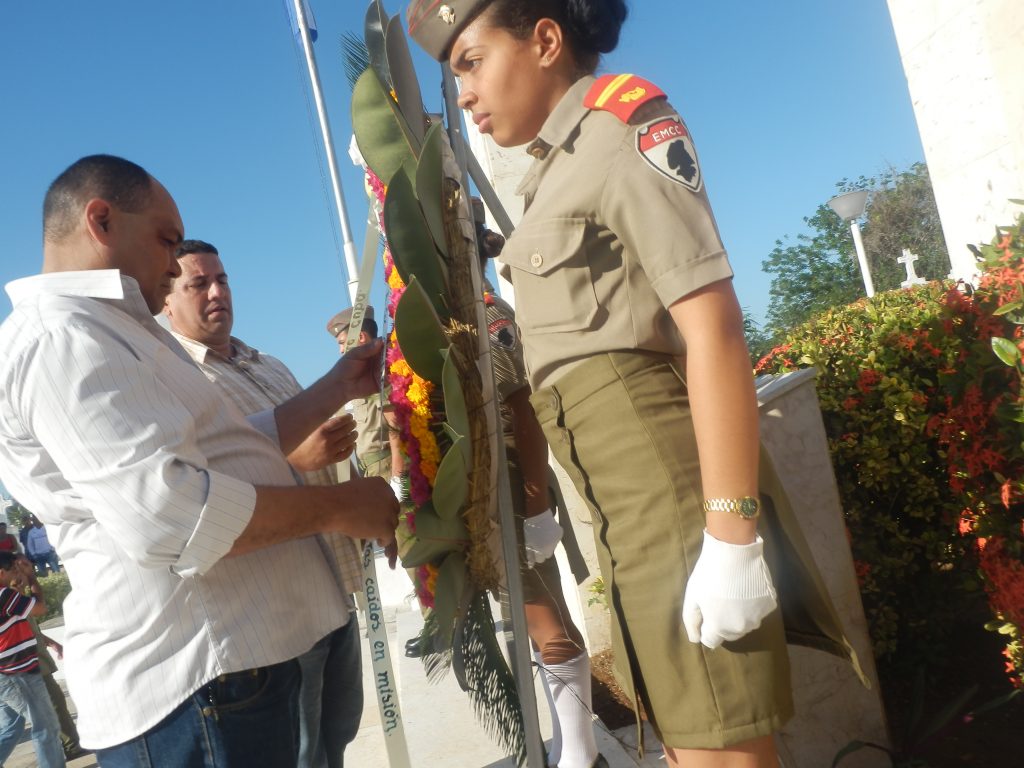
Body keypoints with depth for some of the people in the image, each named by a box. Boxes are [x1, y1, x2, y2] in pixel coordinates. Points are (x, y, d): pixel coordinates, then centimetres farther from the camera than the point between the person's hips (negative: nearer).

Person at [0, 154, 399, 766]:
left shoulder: (105, 331, 20)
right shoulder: (58, 336, -16)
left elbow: (233, 451, 23)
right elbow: (164, 512, -28)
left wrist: (339, 387, 18)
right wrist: (340, 507, -18)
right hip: (191, 677, -10)